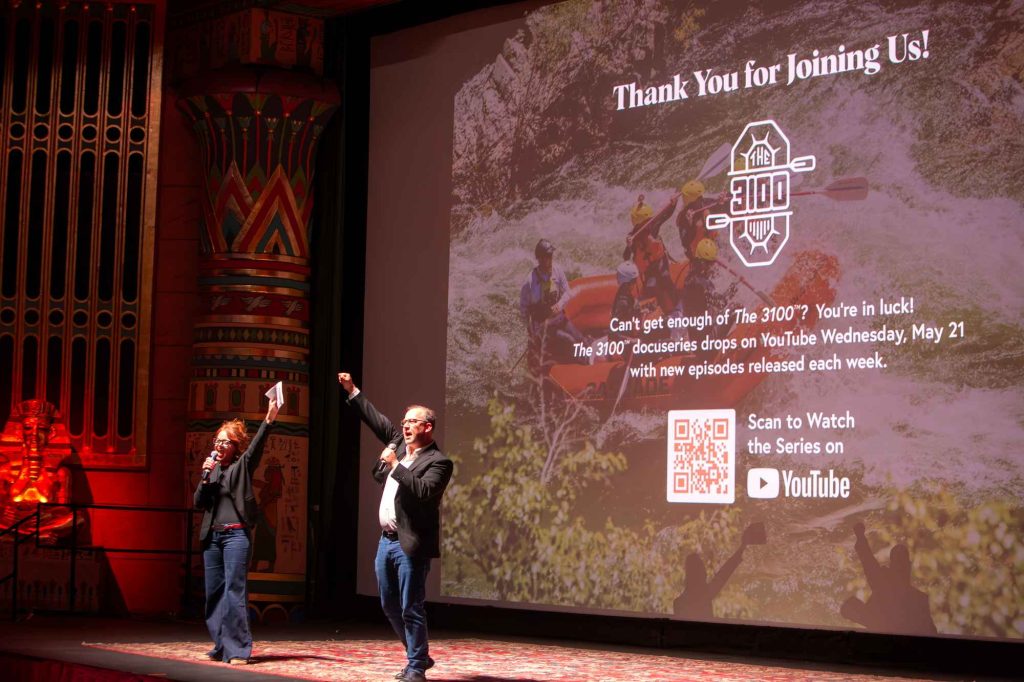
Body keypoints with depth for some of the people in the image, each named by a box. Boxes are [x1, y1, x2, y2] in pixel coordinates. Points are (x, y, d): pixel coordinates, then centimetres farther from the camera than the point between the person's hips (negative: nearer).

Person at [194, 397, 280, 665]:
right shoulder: (213, 470, 15)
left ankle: (238, 649, -12)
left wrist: (268, 421, -31)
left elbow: (256, 446, -17)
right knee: (214, 593, 7)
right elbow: (198, 503, 11)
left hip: (236, 535, -6)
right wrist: (205, 477, -4)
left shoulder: (242, 466, 2)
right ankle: (221, 647, 14)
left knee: (234, 590, -11)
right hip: (212, 536, 6)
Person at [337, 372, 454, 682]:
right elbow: (377, 419, 22)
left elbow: (424, 491, -27)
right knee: (390, 606, 16)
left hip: (410, 545, -9)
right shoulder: (398, 442, 12)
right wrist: (352, 391, 21)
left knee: (411, 609, -5)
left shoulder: (438, 462, -12)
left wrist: (395, 465, -23)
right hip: (387, 541, 9)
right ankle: (419, 655, 29)